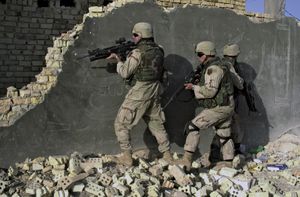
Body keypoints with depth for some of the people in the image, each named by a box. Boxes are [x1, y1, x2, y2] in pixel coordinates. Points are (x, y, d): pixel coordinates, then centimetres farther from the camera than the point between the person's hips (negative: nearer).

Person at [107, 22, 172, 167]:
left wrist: (119, 61, 5)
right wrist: (126, 57, 16)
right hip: (154, 92, 7)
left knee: (121, 124, 5)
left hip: (139, 94, -7)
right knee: (156, 124, 19)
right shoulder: (158, 50, 6)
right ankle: (167, 155, 21)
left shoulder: (138, 52, -17)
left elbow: (125, 72, -12)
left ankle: (127, 157, 5)